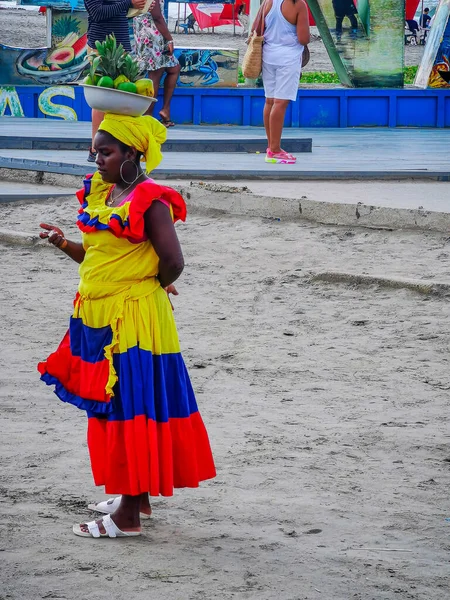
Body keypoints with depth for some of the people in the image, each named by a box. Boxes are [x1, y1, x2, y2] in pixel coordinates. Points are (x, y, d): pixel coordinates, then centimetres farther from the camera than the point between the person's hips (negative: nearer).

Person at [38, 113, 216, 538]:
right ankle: (135, 496, 28)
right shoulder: (100, 194, 10)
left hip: (134, 320, -9)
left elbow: (172, 263, -20)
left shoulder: (150, 202, -16)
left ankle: (128, 516, 0)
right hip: (100, 319, 9)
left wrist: (154, 288, -2)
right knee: (111, 408, 16)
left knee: (132, 408, -4)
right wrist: (65, 244, -2)